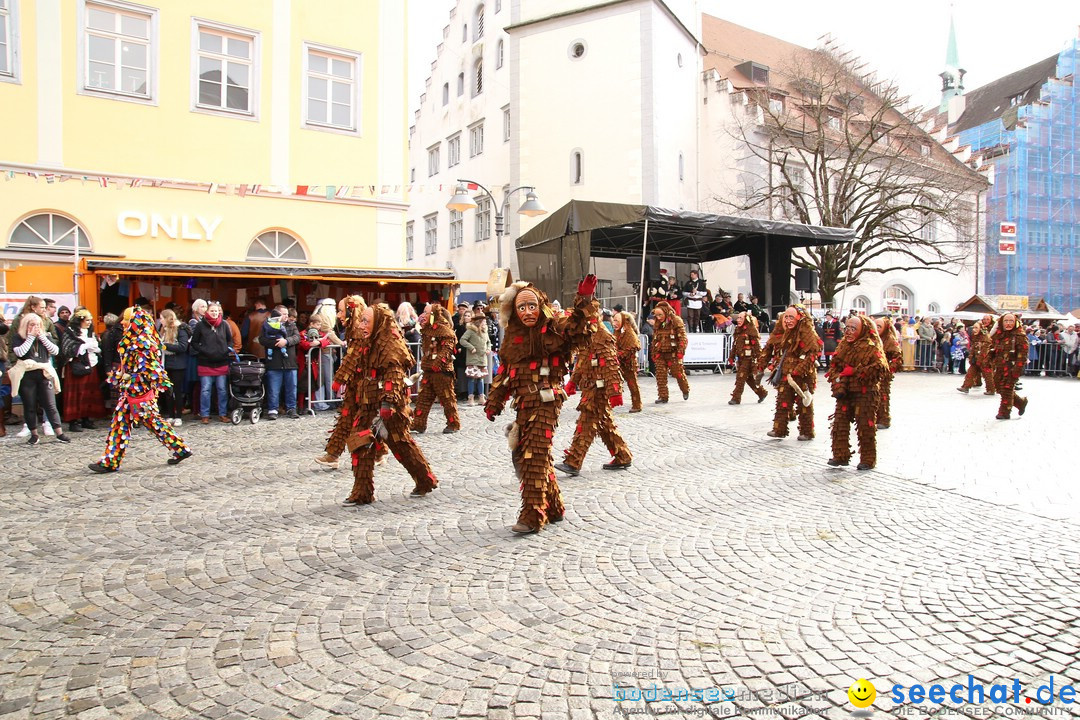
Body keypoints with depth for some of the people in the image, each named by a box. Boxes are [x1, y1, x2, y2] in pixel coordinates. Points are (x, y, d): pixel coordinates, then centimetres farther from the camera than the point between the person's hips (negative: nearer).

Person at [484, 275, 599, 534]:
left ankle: (532, 516, 0)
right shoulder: (512, 335, 13)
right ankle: (553, 507, 29)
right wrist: (494, 402, 18)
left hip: (545, 402, -7)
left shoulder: (553, 328, -6)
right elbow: (504, 371, 19)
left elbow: (580, 327, -23)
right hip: (524, 404, 8)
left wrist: (584, 300, -35)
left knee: (535, 457, -9)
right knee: (523, 455, 14)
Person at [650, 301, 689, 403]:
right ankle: (662, 396, 5)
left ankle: (685, 391, 28)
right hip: (660, 353, 5)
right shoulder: (657, 324, 11)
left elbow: (683, 337, -8)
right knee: (660, 375, -2)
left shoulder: (676, 321, -6)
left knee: (678, 373, 3)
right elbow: (654, 339, 19)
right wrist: (653, 353, 14)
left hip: (673, 353, -5)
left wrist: (680, 351, -15)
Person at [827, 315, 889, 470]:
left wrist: (855, 371, -19)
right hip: (844, 393, 6)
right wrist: (837, 383, -3)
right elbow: (834, 366, 13)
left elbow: (881, 368, -19)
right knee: (839, 424, 6)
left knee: (865, 427, 0)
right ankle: (841, 456, 17)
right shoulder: (843, 345, 10)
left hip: (865, 394, -6)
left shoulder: (871, 347, -8)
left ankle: (868, 459, 12)